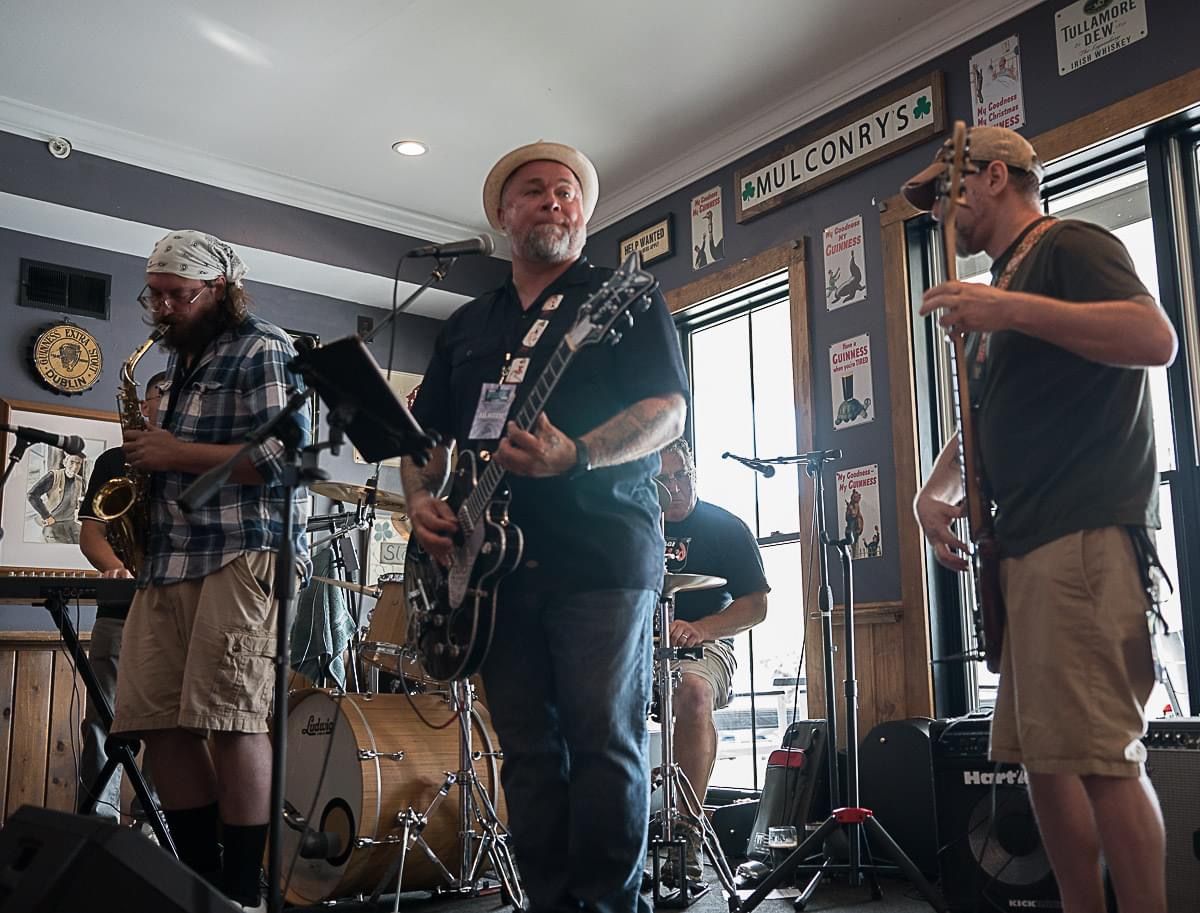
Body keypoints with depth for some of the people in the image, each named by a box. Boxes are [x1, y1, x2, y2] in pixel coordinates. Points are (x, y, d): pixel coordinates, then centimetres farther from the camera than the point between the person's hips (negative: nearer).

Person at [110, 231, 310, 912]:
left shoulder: (263, 350, -1)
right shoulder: (180, 363, 24)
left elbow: (286, 457, -12)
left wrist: (176, 454, -10)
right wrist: (145, 453, 14)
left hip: (242, 554, -8)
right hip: (168, 559, 8)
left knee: (230, 720, -12)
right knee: (157, 722, 2)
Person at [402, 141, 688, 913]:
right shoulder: (468, 324, 21)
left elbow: (668, 410, -7)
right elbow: (425, 431, 22)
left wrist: (574, 456, -23)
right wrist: (421, 496, 1)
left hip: (602, 553, -5)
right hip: (494, 560, 5)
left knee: (604, 741, -5)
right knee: (530, 751, 8)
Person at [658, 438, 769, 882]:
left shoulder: (726, 528, 2)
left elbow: (756, 605, -2)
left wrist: (699, 629, -18)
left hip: (704, 645, -3)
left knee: (694, 691, -37)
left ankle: (689, 832, -29)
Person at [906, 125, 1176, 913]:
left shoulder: (1071, 247, -1)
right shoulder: (1005, 283, 26)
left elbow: (1157, 339, -19)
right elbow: (987, 420, 27)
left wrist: (1011, 310, -23)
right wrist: (933, 493, 10)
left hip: (1084, 535, -10)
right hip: (1029, 543, 10)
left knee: (1100, 755, -12)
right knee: (1042, 753, 10)